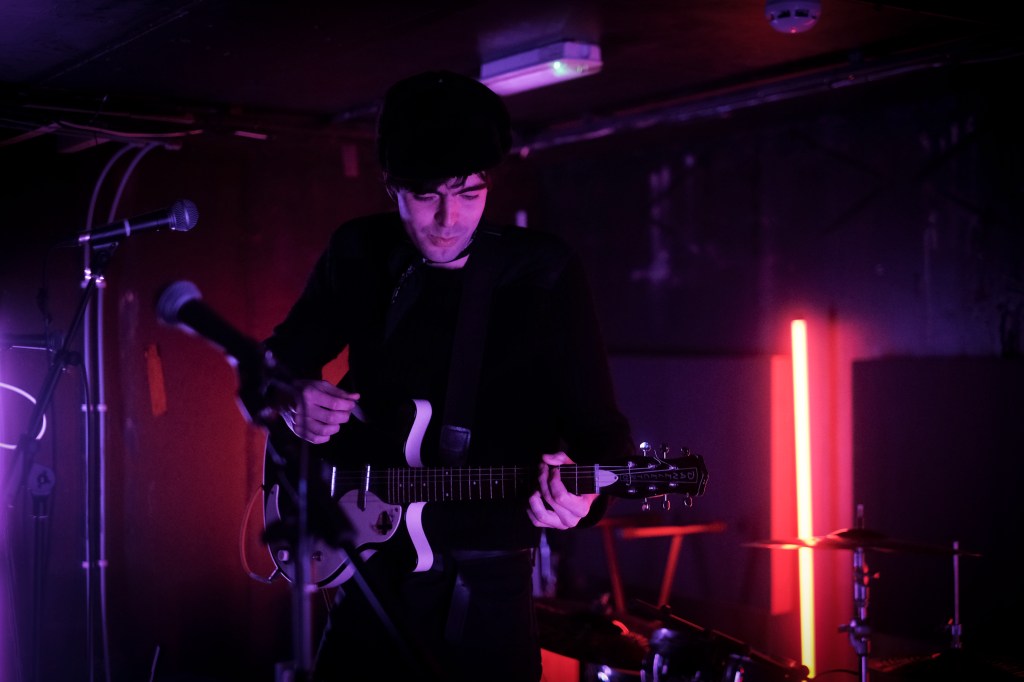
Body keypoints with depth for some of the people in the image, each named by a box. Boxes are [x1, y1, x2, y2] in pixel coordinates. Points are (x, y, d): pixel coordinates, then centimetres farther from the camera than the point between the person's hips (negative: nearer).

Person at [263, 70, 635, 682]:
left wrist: (580, 484, -34)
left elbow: (600, 425, -12)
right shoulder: (357, 255, 0)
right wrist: (292, 402, -10)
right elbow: (275, 362, 13)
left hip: (482, 585, -3)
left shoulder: (545, 275, -10)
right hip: (366, 572, 3)